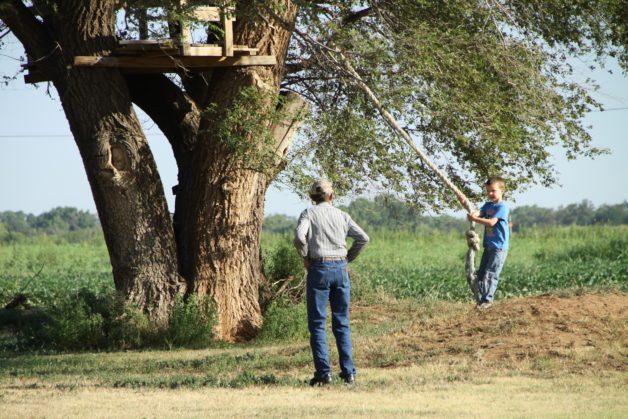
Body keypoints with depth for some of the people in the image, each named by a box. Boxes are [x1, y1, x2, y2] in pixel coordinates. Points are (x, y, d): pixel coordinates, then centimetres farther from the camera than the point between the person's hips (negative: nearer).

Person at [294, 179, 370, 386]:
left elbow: (299, 237, -17)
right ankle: (348, 372, 4)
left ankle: (323, 372, -6)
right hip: (340, 268, 3)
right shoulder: (341, 215, 10)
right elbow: (363, 238, 2)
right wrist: (348, 258, 11)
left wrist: (305, 257, -2)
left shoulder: (308, 214, 0)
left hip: (319, 268, -3)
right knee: (342, 323, 9)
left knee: (317, 323, 1)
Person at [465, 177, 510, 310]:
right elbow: (479, 213, -1)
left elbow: (491, 222, -20)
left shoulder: (502, 206, -10)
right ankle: (480, 299, 11)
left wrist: (474, 219, -20)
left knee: (491, 274, -11)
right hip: (488, 246, 9)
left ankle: (487, 300, -9)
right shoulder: (487, 205, 16)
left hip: (499, 247, -8)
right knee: (481, 273, 7)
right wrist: (473, 214, -24)